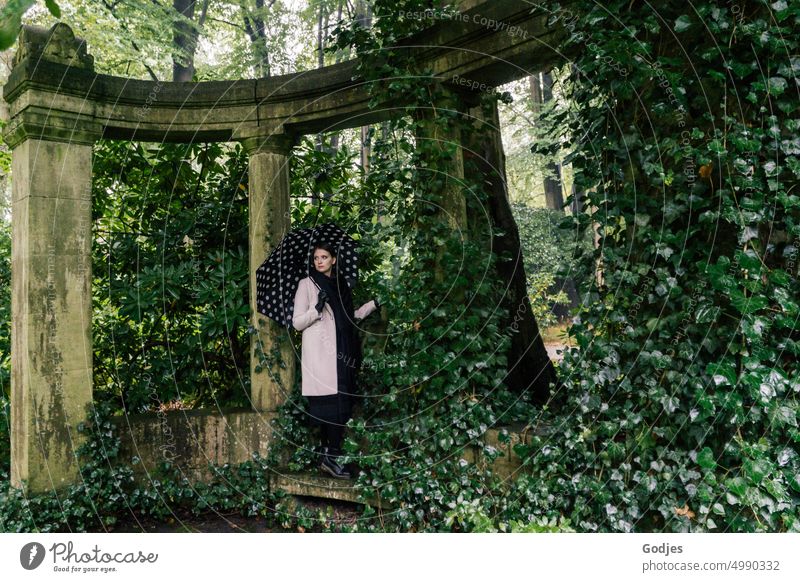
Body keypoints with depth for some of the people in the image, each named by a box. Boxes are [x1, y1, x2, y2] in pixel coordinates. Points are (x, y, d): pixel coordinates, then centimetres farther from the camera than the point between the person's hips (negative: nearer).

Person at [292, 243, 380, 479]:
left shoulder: (341, 285, 17)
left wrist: (374, 303, 17)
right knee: (331, 403, -12)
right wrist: (317, 309, -17)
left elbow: (351, 316, 24)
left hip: (340, 353, 5)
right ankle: (331, 456, -7)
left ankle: (328, 454, 7)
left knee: (340, 403, 0)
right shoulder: (307, 284, 3)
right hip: (319, 353, -5)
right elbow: (297, 322, -1)